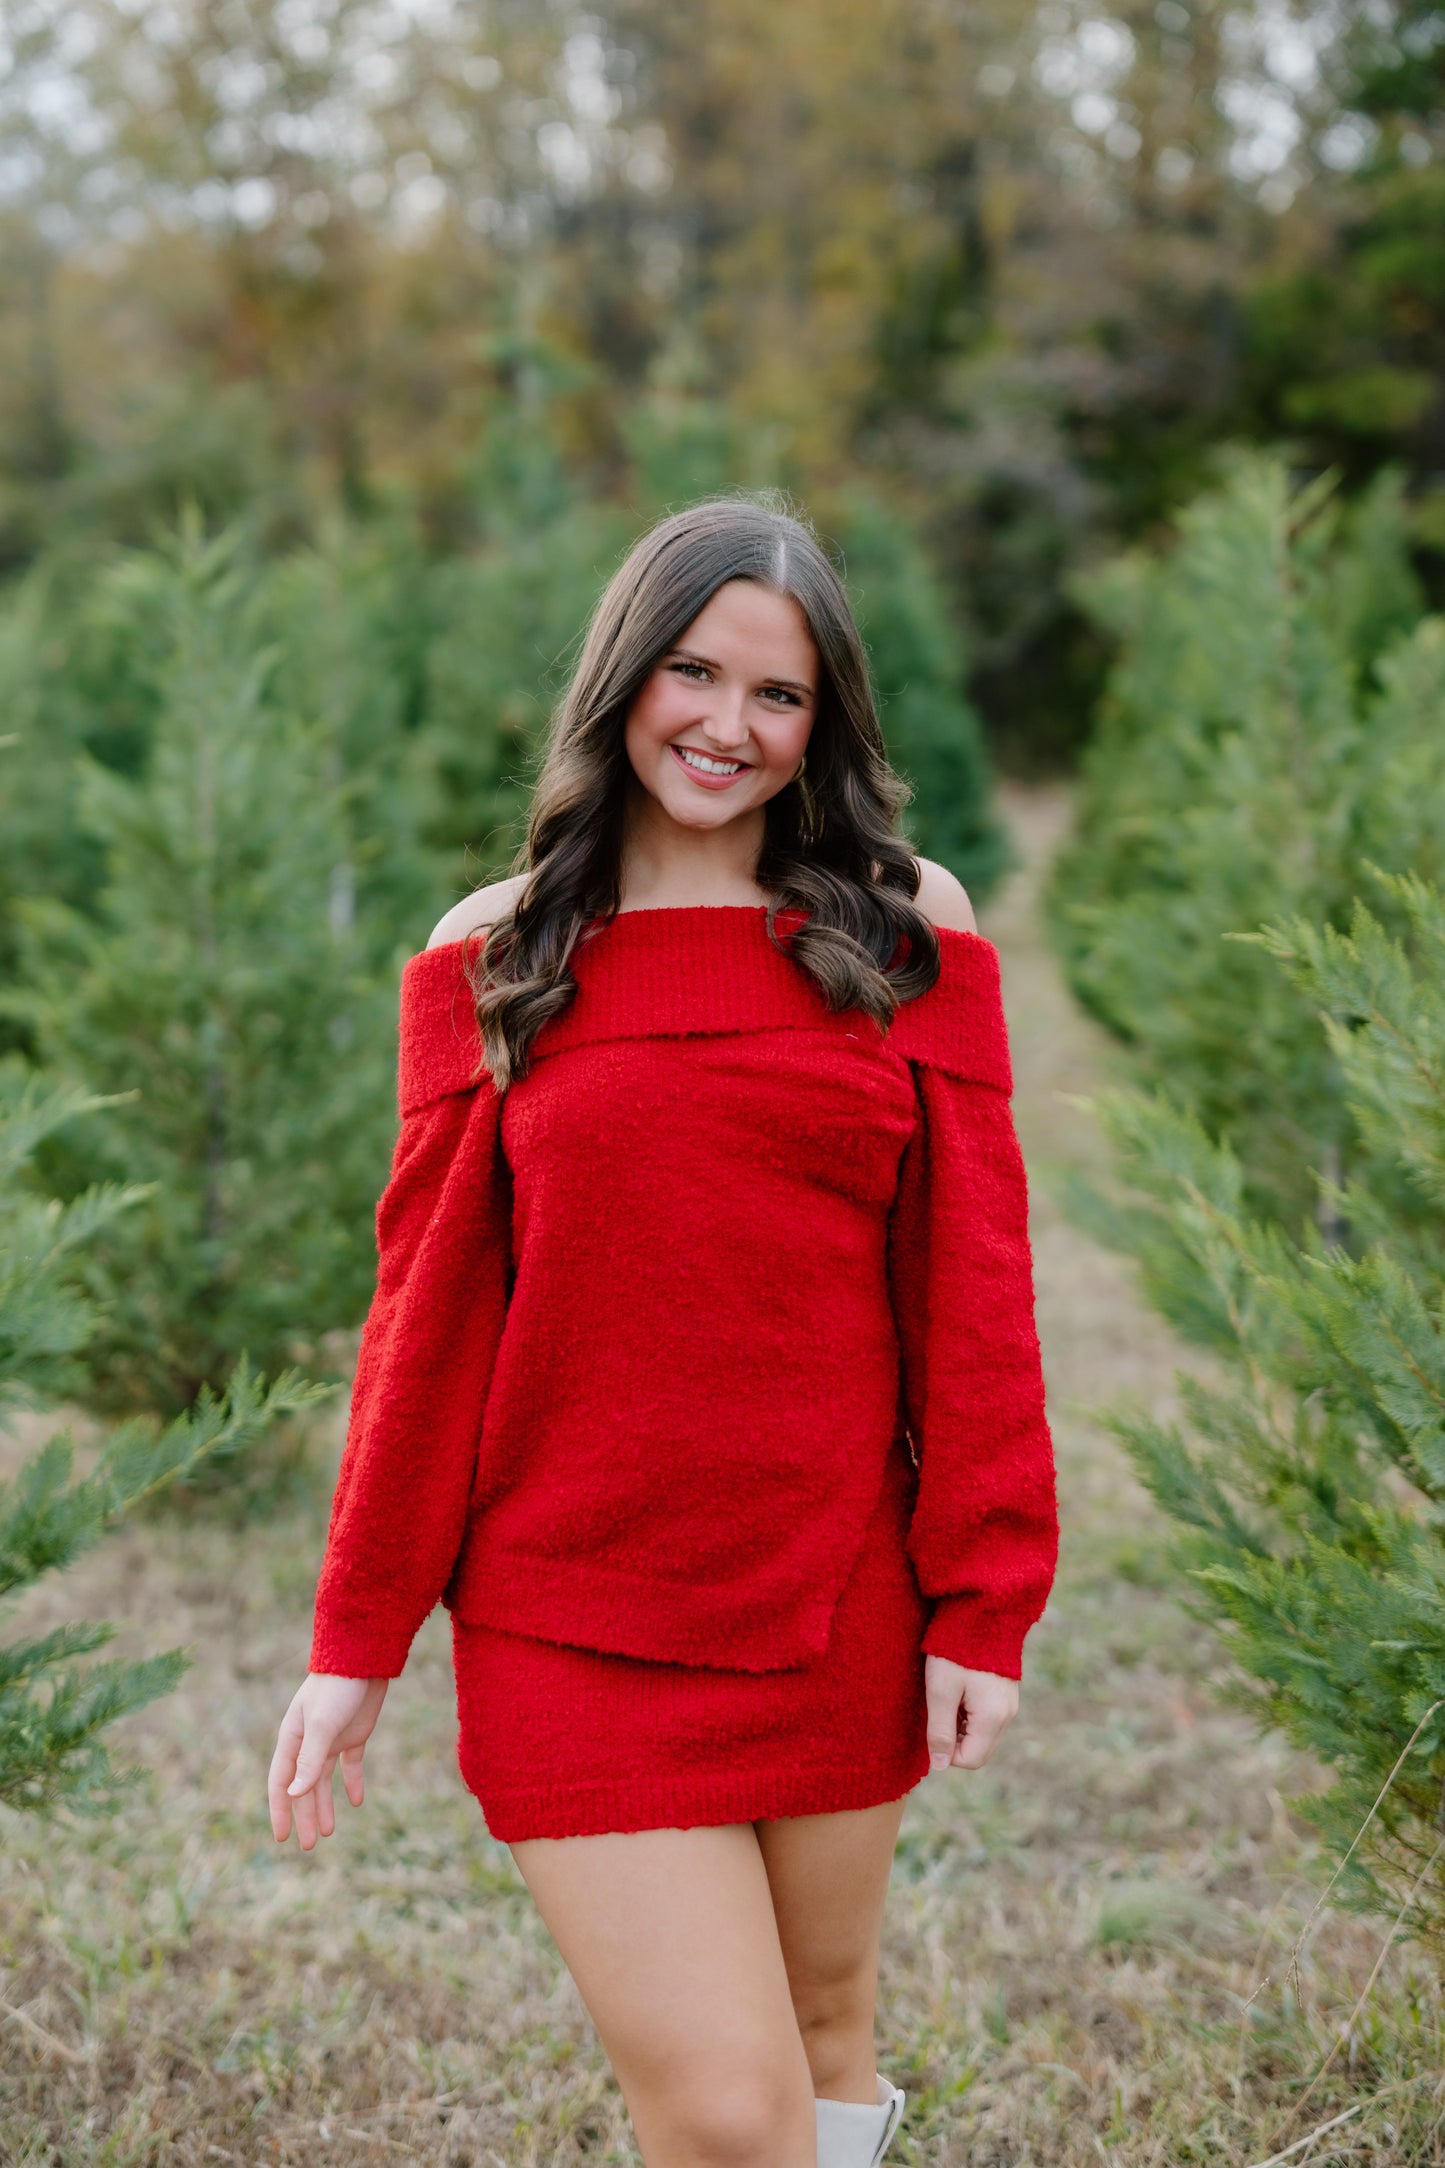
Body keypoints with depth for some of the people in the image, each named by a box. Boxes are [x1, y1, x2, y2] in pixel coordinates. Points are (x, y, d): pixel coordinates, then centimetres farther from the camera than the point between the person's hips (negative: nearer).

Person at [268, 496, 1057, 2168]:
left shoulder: (905, 936, 4)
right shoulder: (493, 962, 4)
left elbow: (969, 1281, 3)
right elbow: (428, 1312, 5)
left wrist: (984, 1597, -2)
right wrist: (356, 1639, 5)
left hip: (839, 1610, 1)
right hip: (576, 1626, -1)